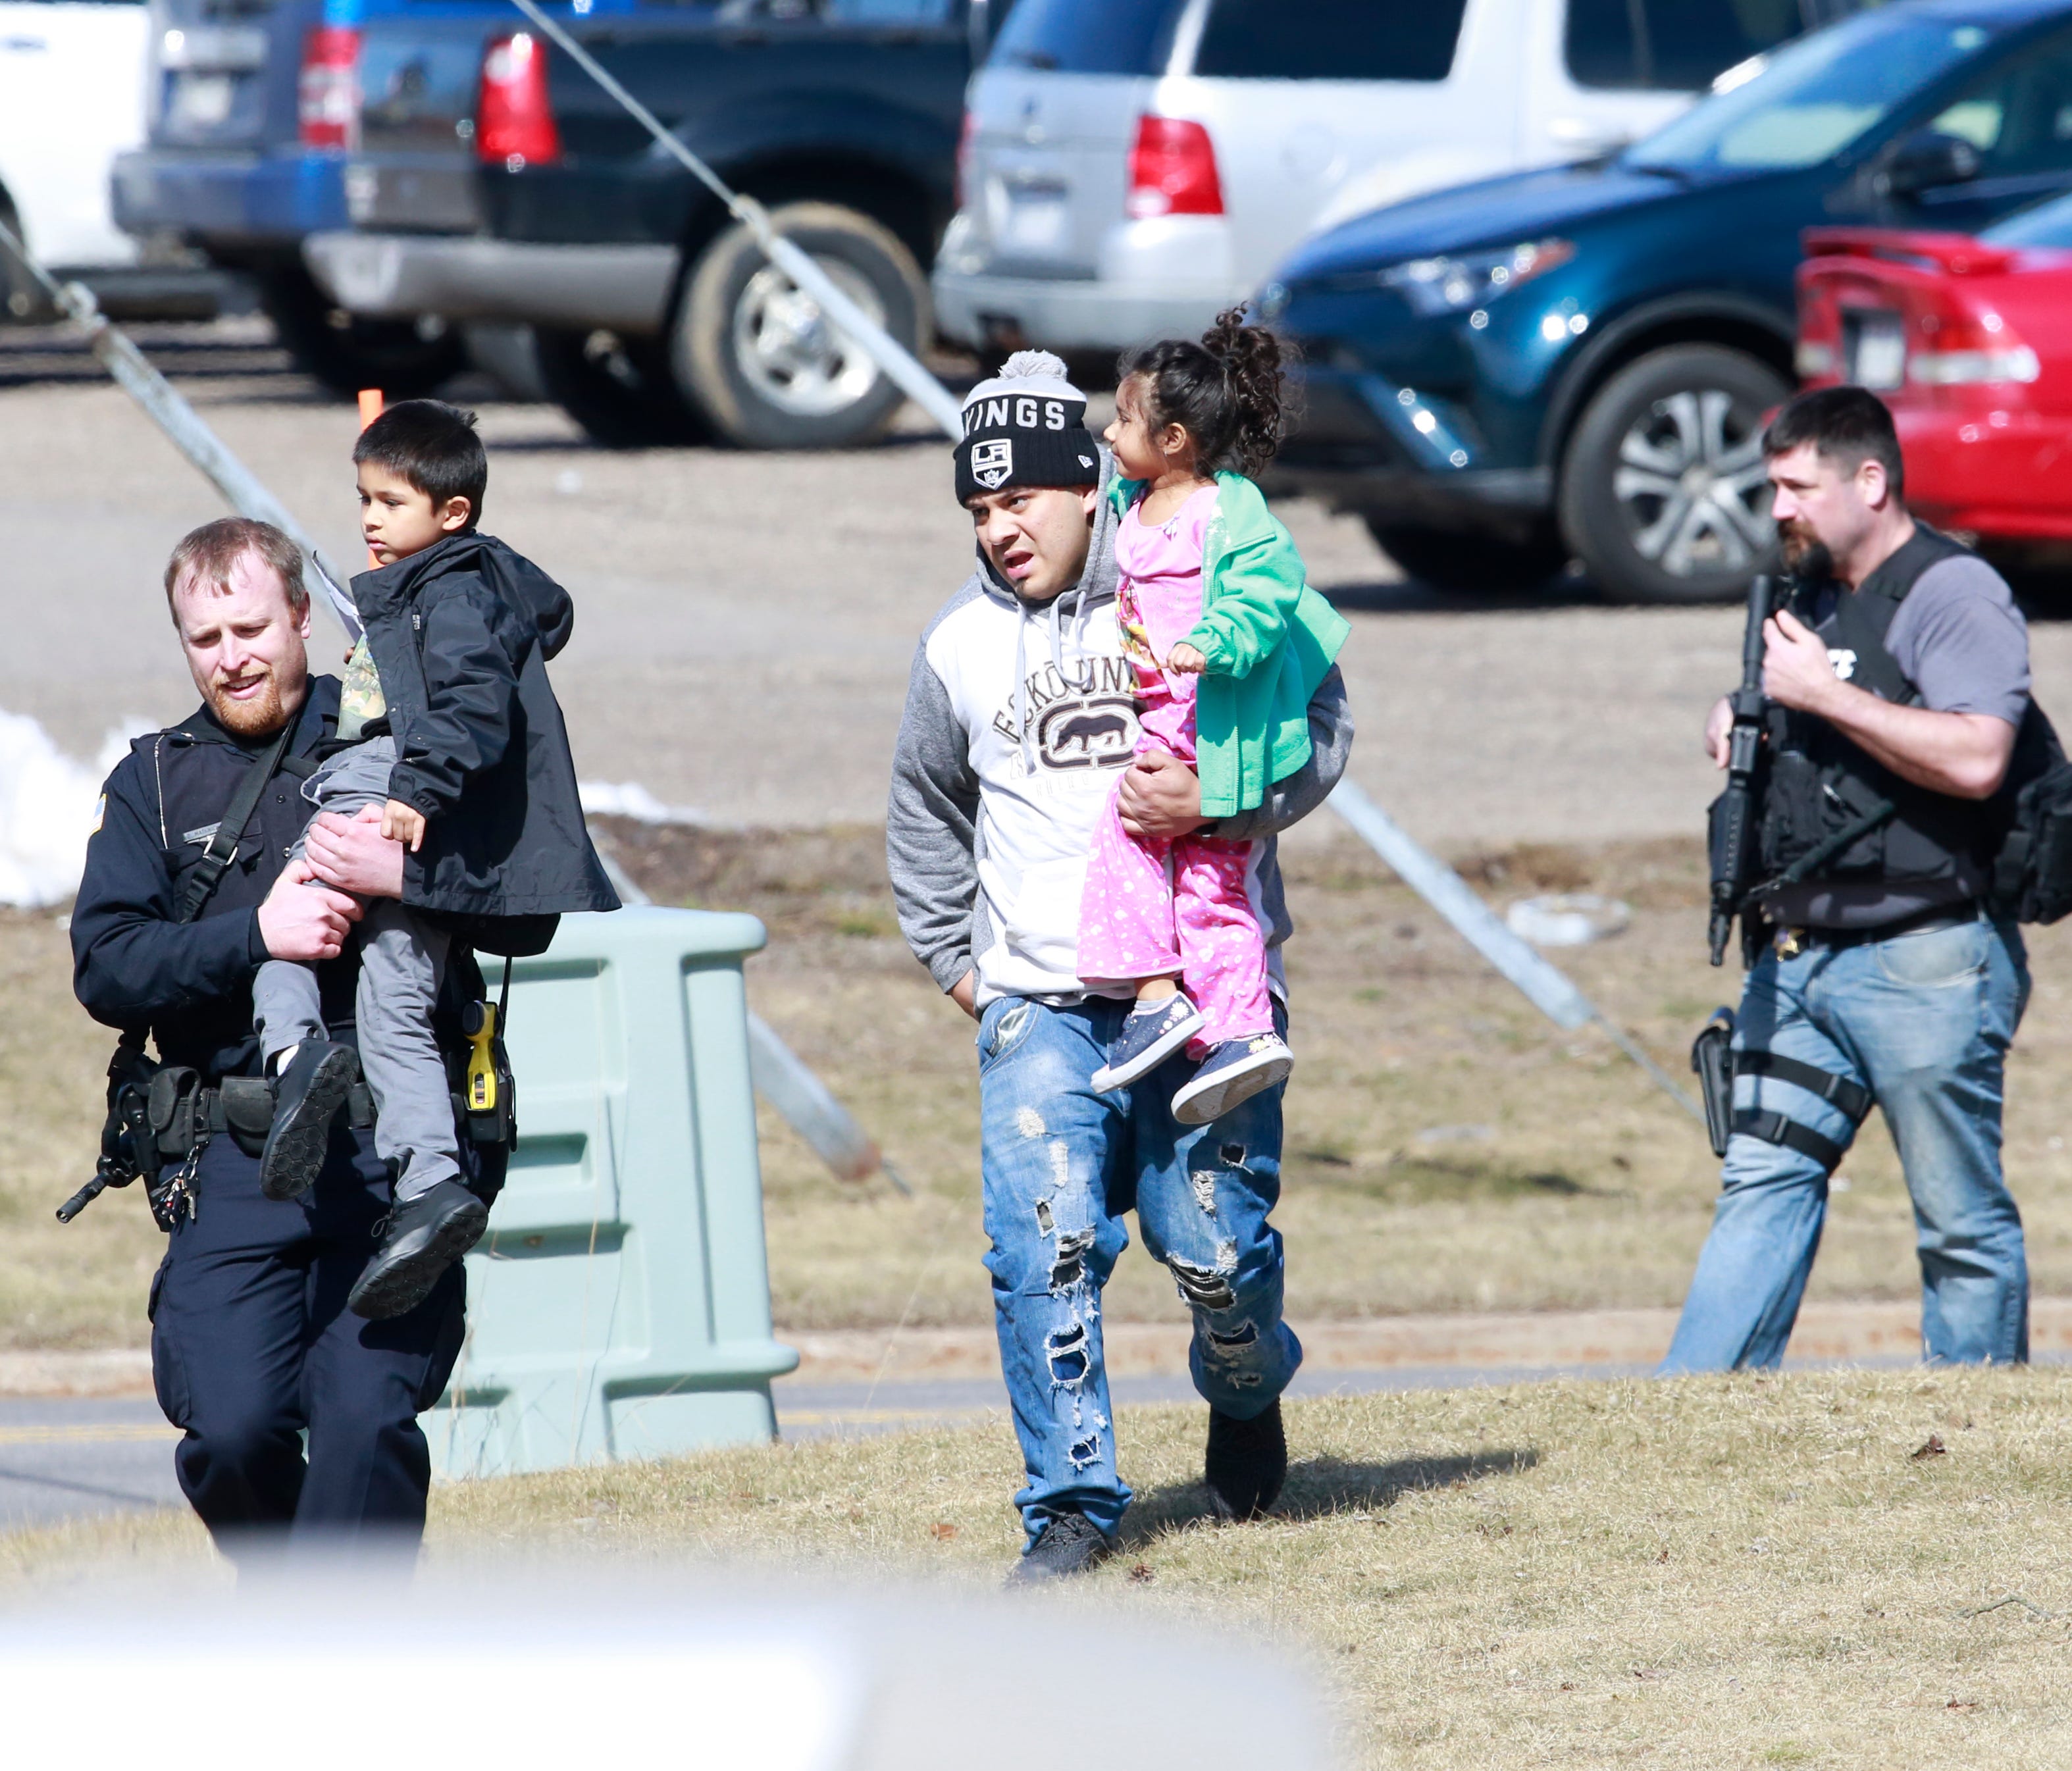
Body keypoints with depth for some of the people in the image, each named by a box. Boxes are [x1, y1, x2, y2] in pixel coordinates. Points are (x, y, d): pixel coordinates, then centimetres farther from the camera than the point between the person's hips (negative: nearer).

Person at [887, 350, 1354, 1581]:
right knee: (1044, 1246, -13)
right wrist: (955, 959, 20)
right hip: (1041, 1008, 2)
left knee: (1213, 1245, -3)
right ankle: (1073, 1501, -6)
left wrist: (1217, 801, -19)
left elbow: (1318, 731, -2)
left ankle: (1247, 1390, 31)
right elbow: (926, 814, 26)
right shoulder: (959, 649, 10)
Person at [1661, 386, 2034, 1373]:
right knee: (1763, 1183, 2)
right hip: (1802, 953, 8)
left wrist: (1826, 695, -19)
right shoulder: (1813, 595, 17)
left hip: (1926, 961, -8)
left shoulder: (1953, 595, -11)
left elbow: (1976, 759, -24)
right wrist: (1744, 727, 9)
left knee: (1962, 1219, 0)